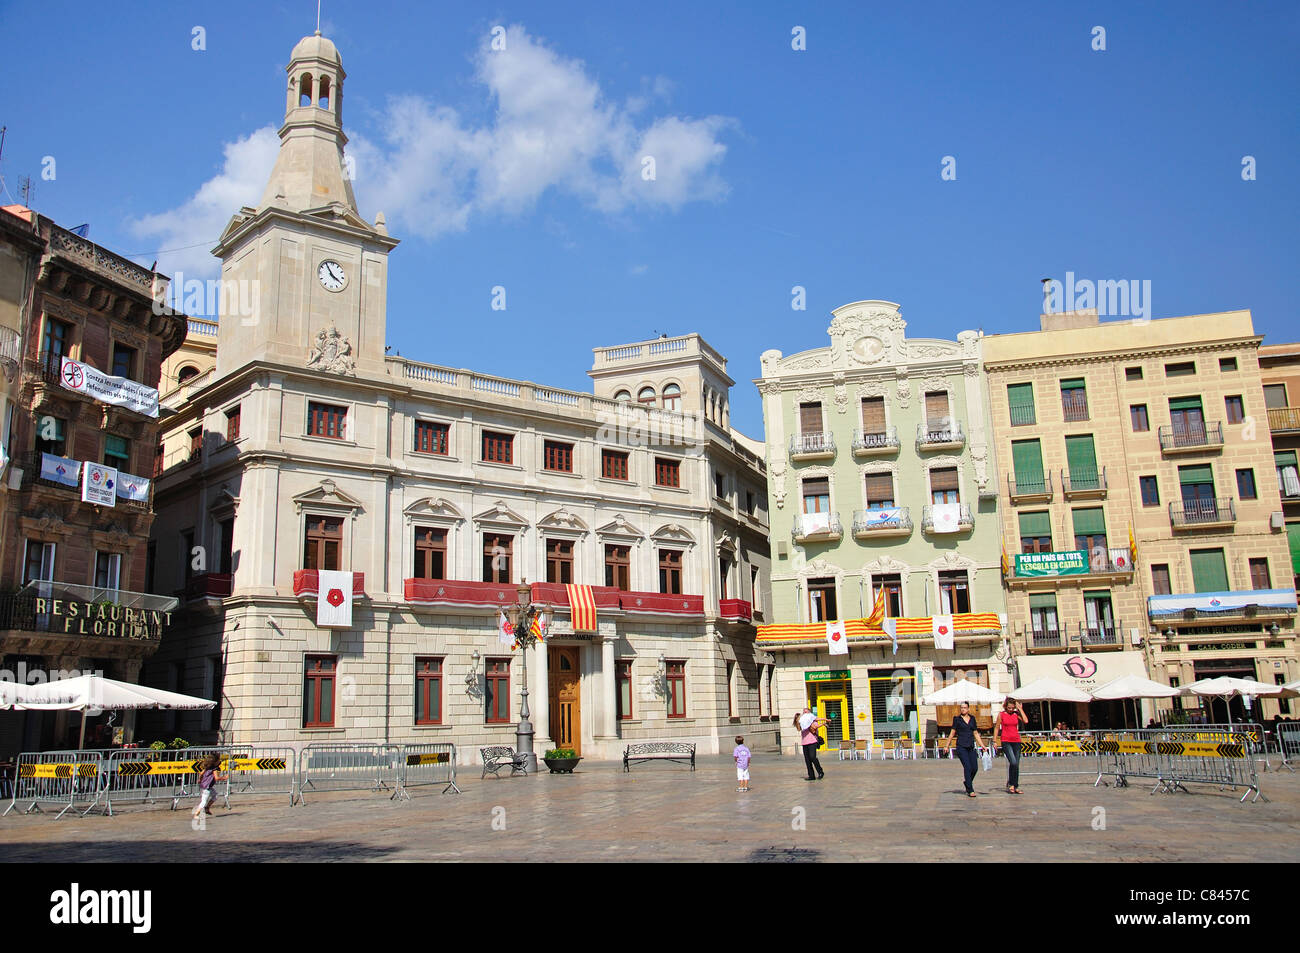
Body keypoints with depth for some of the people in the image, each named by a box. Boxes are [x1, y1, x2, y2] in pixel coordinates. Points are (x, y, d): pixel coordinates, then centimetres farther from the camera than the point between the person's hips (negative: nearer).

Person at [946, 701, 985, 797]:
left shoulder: (972, 719, 12)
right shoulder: (957, 719, 2)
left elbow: (976, 734, 16)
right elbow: (952, 733, 5)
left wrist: (983, 746, 11)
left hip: (971, 746, 4)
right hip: (961, 746, -4)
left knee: (975, 768, -1)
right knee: (967, 767, -12)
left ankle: (967, 783, 26)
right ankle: (970, 790, -7)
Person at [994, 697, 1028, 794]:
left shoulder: (1016, 714, 7)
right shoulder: (1001, 714, 0)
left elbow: (1026, 721, -9)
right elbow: (997, 727, 3)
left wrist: (1020, 709, -5)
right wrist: (994, 741, 0)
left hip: (1016, 741, 4)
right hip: (1006, 741, -4)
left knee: (1016, 764, 5)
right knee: (1013, 762, -18)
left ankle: (1016, 786, 15)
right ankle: (1011, 784, -3)